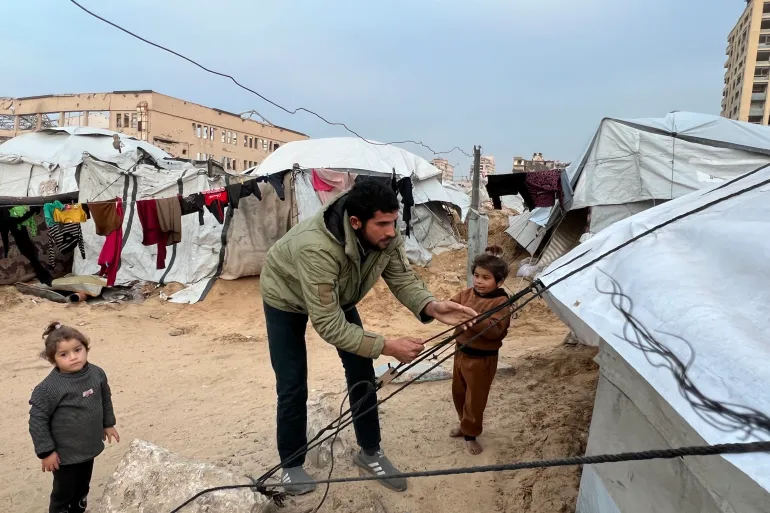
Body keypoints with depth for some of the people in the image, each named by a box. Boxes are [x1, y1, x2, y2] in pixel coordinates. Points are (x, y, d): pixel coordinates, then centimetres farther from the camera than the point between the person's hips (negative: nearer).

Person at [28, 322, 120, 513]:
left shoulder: (97, 373, -9)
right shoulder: (49, 388, -25)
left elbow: (105, 399, 8)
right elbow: (37, 420, -18)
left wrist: (108, 424, 14)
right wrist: (46, 451, -16)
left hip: (89, 447, 5)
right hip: (65, 453, -5)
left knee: (82, 489, 25)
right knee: (64, 493, 13)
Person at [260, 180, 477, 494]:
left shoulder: (386, 237, -29)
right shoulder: (316, 249, -47)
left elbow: (403, 280, -19)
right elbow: (329, 325, -42)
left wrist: (432, 307, -40)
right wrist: (387, 346, -45)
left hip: (338, 297, 5)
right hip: (286, 299, -5)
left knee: (362, 371, 3)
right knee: (292, 385, -4)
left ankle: (370, 452, 21)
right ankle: (291, 465, 19)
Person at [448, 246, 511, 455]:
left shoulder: (501, 302, -19)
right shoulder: (467, 294, 0)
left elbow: (495, 330, -29)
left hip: (482, 359, -7)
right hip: (461, 352, 7)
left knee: (475, 399, 8)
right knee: (458, 392, 22)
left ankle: (471, 434, 28)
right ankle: (464, 424, 45)